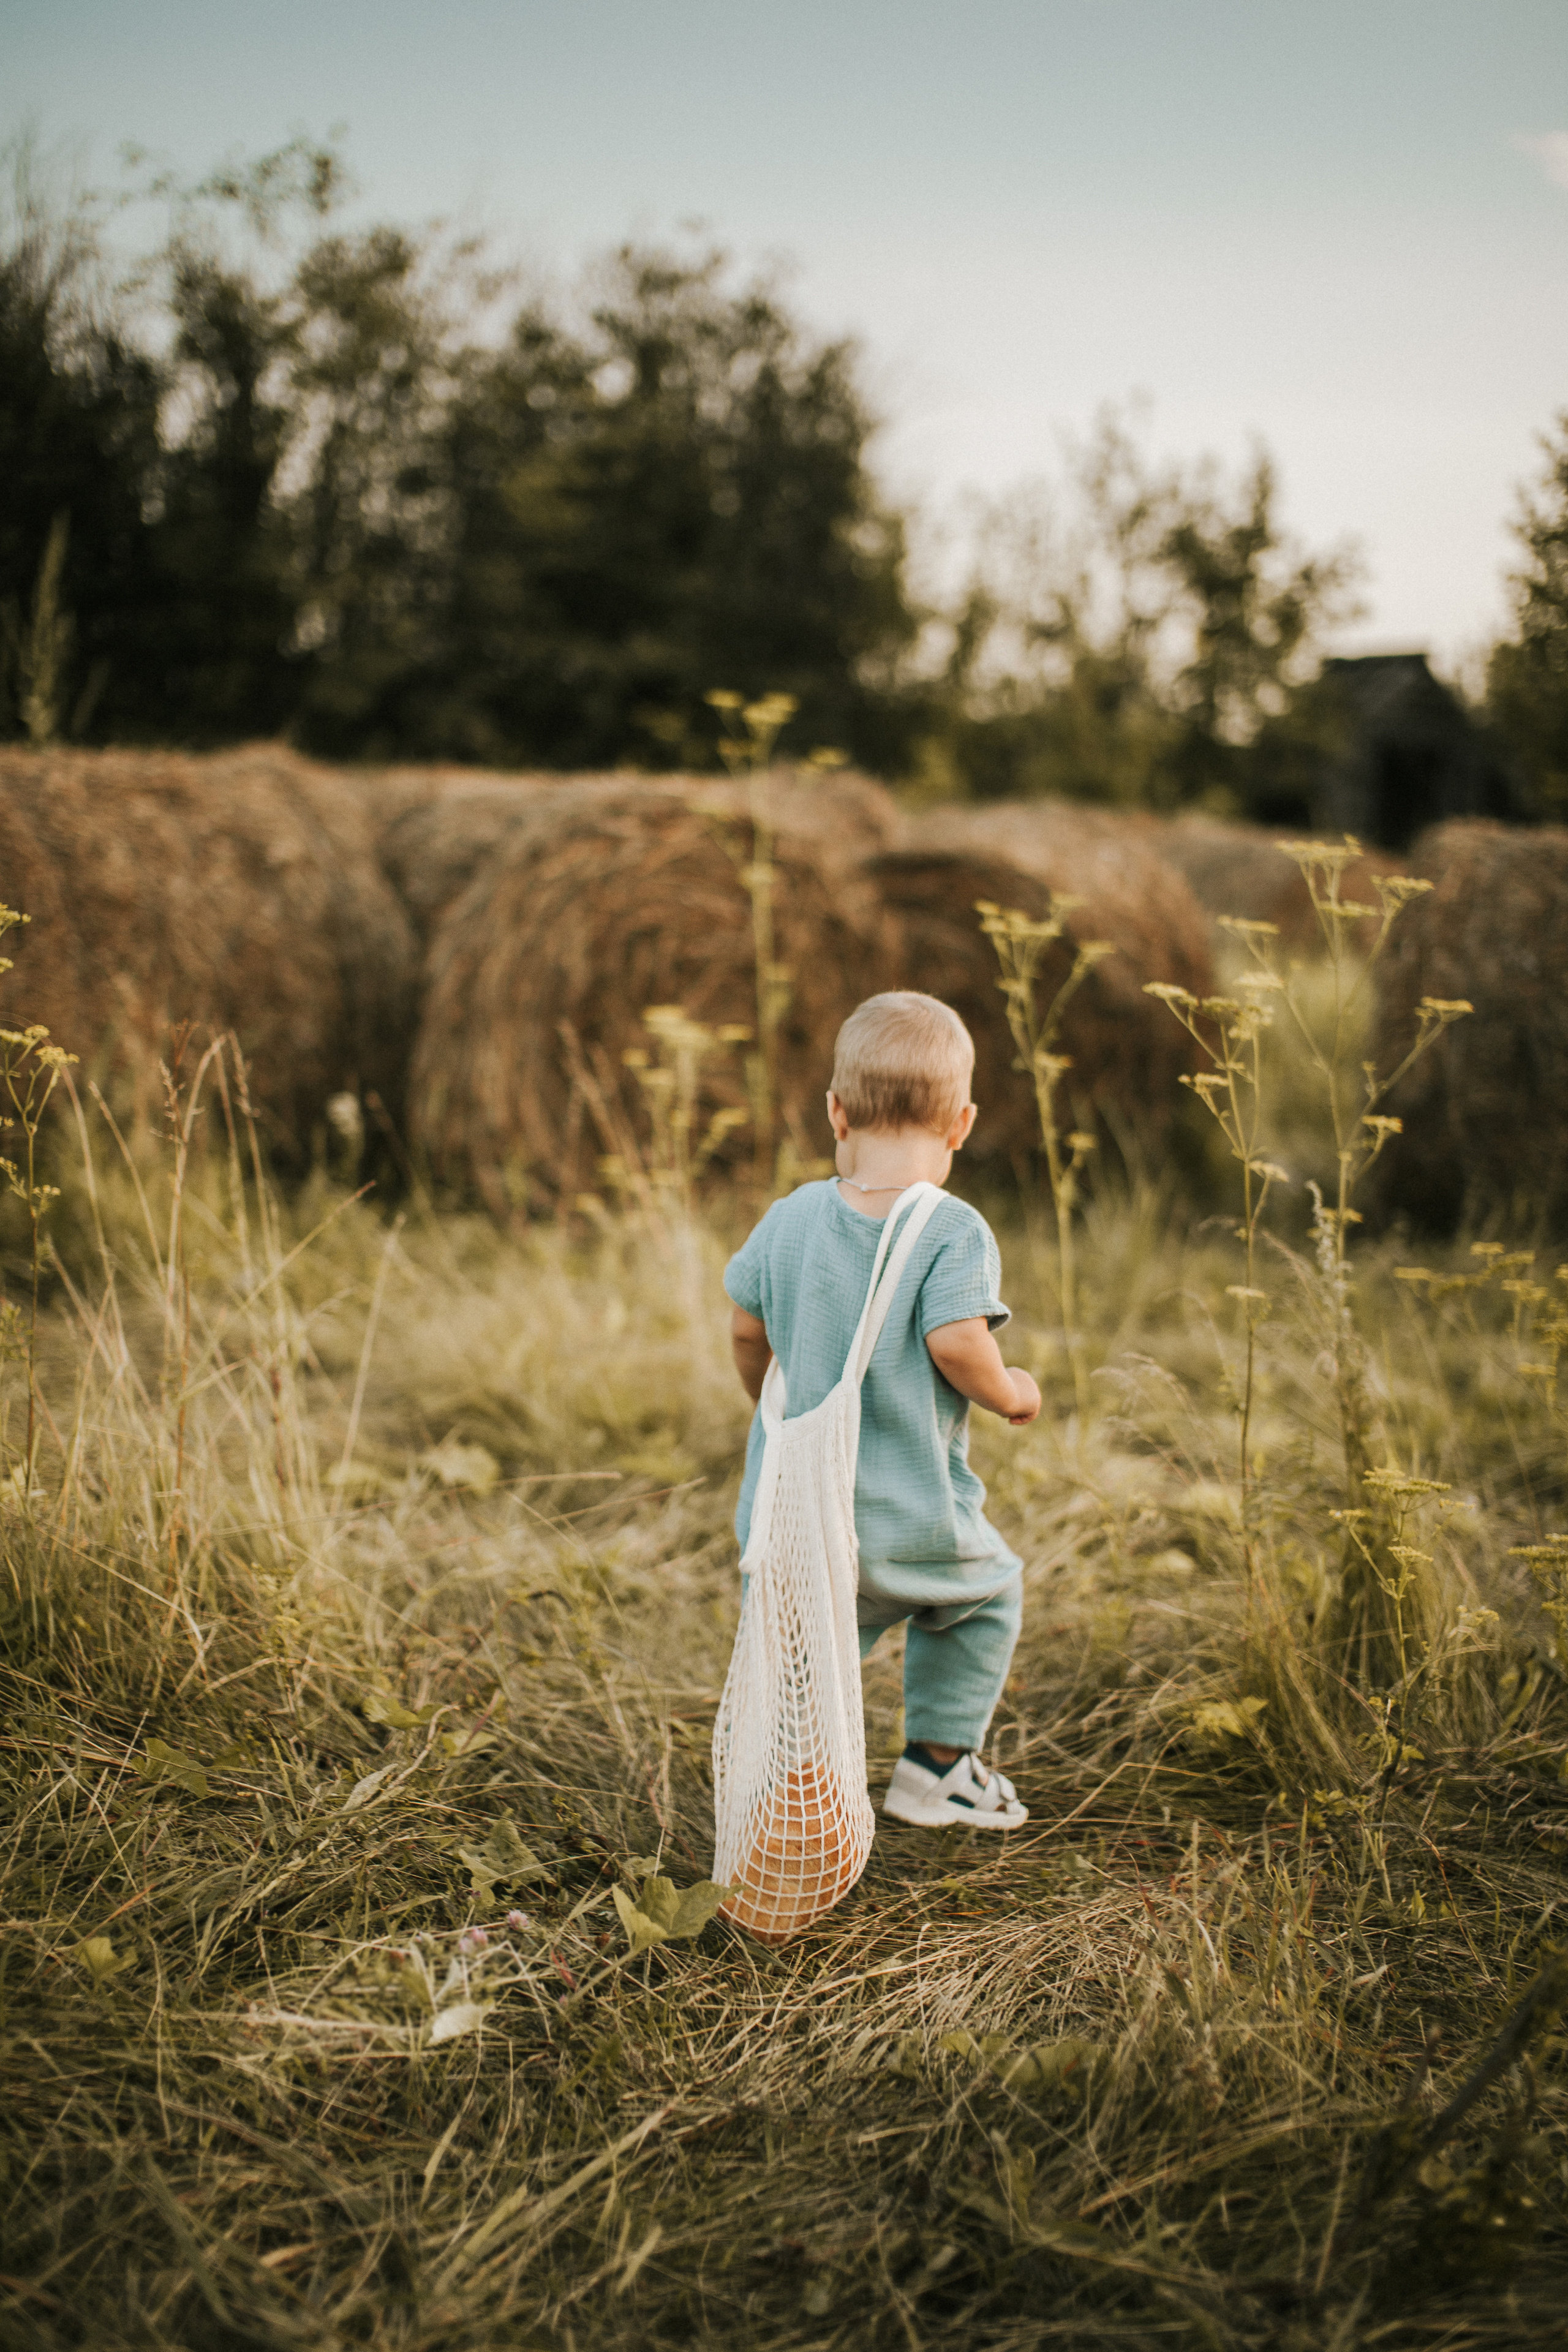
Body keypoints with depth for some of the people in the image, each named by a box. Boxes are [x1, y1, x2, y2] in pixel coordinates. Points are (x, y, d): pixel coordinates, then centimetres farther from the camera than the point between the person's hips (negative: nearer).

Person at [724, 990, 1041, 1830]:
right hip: (911, 1518, -3)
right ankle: (937, 1765, 29)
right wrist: (1010, 1393, -3)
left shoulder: (791, 1218, 1)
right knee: (988, 1592, 25)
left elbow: (746, 1328, 9)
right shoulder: (955, 1233, -14)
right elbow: (957, 1345, -25)